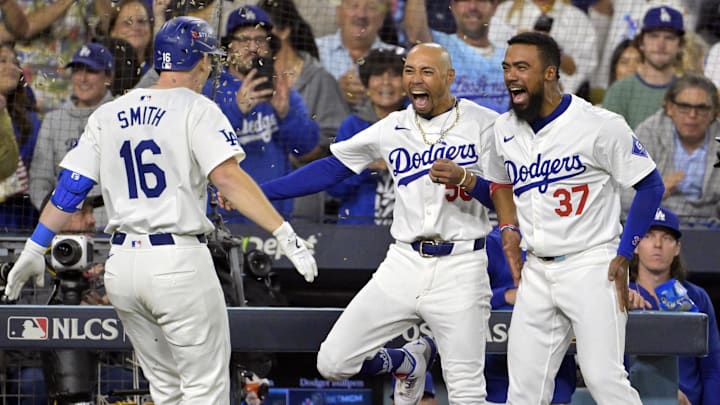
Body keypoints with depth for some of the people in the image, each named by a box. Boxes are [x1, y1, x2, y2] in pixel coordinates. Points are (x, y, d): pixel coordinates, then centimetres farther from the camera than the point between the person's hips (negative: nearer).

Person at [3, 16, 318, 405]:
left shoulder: (108, 114, 11)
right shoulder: (197, 110, -5)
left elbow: (69, 187, 9)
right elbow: (228, 177, -19)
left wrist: (35, 249, 16)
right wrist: (285, 235, -23)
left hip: (121, 265, 6)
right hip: (179, 263, -6)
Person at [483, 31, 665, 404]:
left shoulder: (600, 125, -12)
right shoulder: (505, 129, 5)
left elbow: (650, 185, -7)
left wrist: (623, 255, -11)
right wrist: (511, 238, 7)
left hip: (591, 269, -6)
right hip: (536, 272, 6)